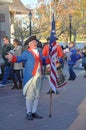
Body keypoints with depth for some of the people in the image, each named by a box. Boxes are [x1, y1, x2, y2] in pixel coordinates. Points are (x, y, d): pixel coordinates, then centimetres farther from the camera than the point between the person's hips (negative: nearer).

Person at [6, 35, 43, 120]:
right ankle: (29, 113, 10)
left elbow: (43, 61, 28)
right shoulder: (26, 53, -6)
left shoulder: (38, 52, 15)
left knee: (37, 96, 12)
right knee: (30, 96, -1)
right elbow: (19, 58, -22)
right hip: (30, 77, -6)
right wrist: (12, 58, -41)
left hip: (38, 77, 7)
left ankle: (34, 112, 23)